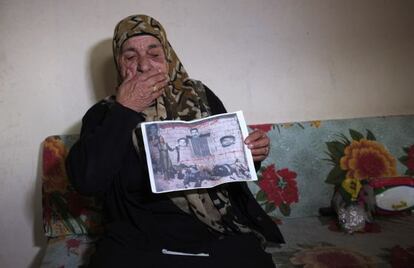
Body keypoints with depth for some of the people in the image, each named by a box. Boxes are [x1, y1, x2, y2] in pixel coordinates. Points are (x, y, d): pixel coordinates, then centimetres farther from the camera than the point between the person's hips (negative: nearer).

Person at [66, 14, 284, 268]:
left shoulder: (200, 96, 7)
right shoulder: (104, 114, 3)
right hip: (138, 241, -1)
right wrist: (124, 110, -13)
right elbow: (85, 180, -12)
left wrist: (253, 151, -5)